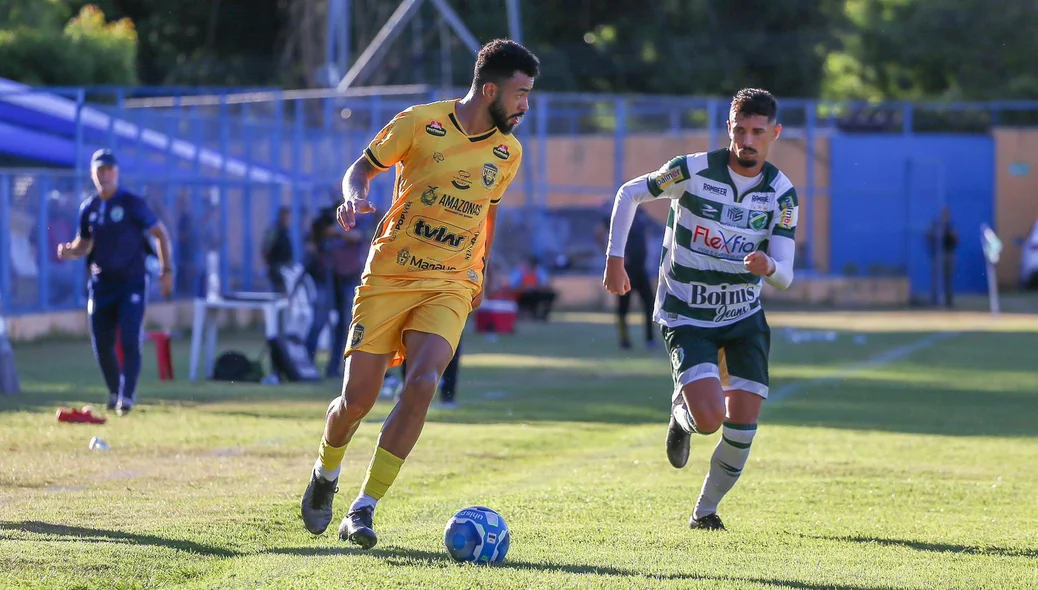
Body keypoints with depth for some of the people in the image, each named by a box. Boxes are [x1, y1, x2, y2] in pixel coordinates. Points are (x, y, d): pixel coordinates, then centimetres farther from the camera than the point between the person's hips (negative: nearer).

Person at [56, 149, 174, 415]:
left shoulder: (132, 204, -7)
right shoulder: (88, 208, 6)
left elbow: (160, 233, -2)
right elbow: (84, 244, 15)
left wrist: (166, 270, -7)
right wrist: (69, 252, -8)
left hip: (132, 282, -4)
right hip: (101, 283, 4)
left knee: (129, 341, -14)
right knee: (102, 344, 5)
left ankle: (127, 396, -8)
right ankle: (115, 392, 24)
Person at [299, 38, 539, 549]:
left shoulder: (507, 153, 5)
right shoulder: (420, 123, -8)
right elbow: (362, 168, 3)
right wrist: (355, 197, -18)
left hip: (449, 288, 2)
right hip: (387, 278, -2)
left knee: (422, 384, -24)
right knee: (356, 401, -5)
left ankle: (363, 510, -15)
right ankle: (325, 475, 31)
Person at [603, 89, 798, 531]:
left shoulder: (782, 194, -6)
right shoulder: (694, 171, -15)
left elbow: (784, 276, -11)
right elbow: (628, 194, 1)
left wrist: (767, 267, -35)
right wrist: (615, 259, -4)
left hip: (744, 316, 3)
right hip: (686, 317, -3)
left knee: (742, 425, -7)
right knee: (710, 418, -21)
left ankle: (706, 511, 18)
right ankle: (682, 413, 19)